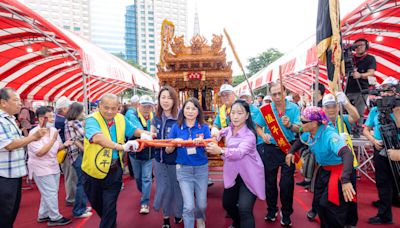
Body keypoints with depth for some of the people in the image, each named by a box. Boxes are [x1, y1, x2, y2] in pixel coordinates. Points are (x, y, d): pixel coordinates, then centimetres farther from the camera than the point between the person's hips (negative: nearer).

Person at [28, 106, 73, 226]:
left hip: (53, 166, 7)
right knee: (51, 193, -1)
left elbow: (57, 147, 11)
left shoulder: (53, 130, 0)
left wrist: (64, 144, -11)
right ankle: (55, 218, 13)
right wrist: (53, 139, -32)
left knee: (49, 192, 17)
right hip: (41, 168, -7)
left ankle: (43, 215, 33)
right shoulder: (34, 133, -19)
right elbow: (39, 153, -27)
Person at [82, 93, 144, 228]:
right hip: (94, 170, -1)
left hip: (114, 171, 2)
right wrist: (122, 147, -50)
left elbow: (133, 130, 15)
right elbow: (97, 137, -41)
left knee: (110, 207, 2)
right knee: (96, 204, 22)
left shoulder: (121, 119, -3)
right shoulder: (92, 120, -20)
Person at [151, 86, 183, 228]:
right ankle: (166, 216, 33)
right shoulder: (156, 117, 2)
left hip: (175, 160, -4)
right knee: (163, 189, 14)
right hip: (159, 159, 4)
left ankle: (179, 214, 37)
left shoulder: (180, 117, -14)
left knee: (176, 188, 11)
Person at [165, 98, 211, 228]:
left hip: (201, 169, 1)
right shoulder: (176, 127, -2)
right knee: (189, 206, -8)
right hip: (183, 169, -1)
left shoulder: (204, 127, -1)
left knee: (202, 204, 13)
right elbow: (168, 150, 1)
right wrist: (174, 143, -20)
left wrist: (202, 142, -27)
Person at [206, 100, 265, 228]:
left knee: (244, 209, -18)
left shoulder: (249, 134, -23)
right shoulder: (230, 129, -1)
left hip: (249, 175, -7)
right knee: (227, 203, 18)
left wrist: (220, 151, -56)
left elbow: (240, 152, -40)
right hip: (233, 173, 7)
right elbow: (221, 132, 22)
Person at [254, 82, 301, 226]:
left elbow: (298, 129, -10)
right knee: (270, 181, 12)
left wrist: (289, 125, -30)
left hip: (288, 148, -1)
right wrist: (263, 135, -14)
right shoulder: (265, 109, -3)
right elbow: (257, 126, 5)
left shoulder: (294, 108, -6)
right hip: (270, 149, 2)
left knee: (286, 182, 1)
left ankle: (286, 213, 22)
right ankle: (271, 210, 32)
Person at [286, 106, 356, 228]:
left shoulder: (329, 135, -32)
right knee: (319, 203, 14)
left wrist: (345, 180, -57)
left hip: (338, 171, -8)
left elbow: (347, 154, -45)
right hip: (324, 170, 8)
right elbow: (300, 141, 16)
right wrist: (291, 152, -3)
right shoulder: (309, 133, -8)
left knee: (328, 205, -10)